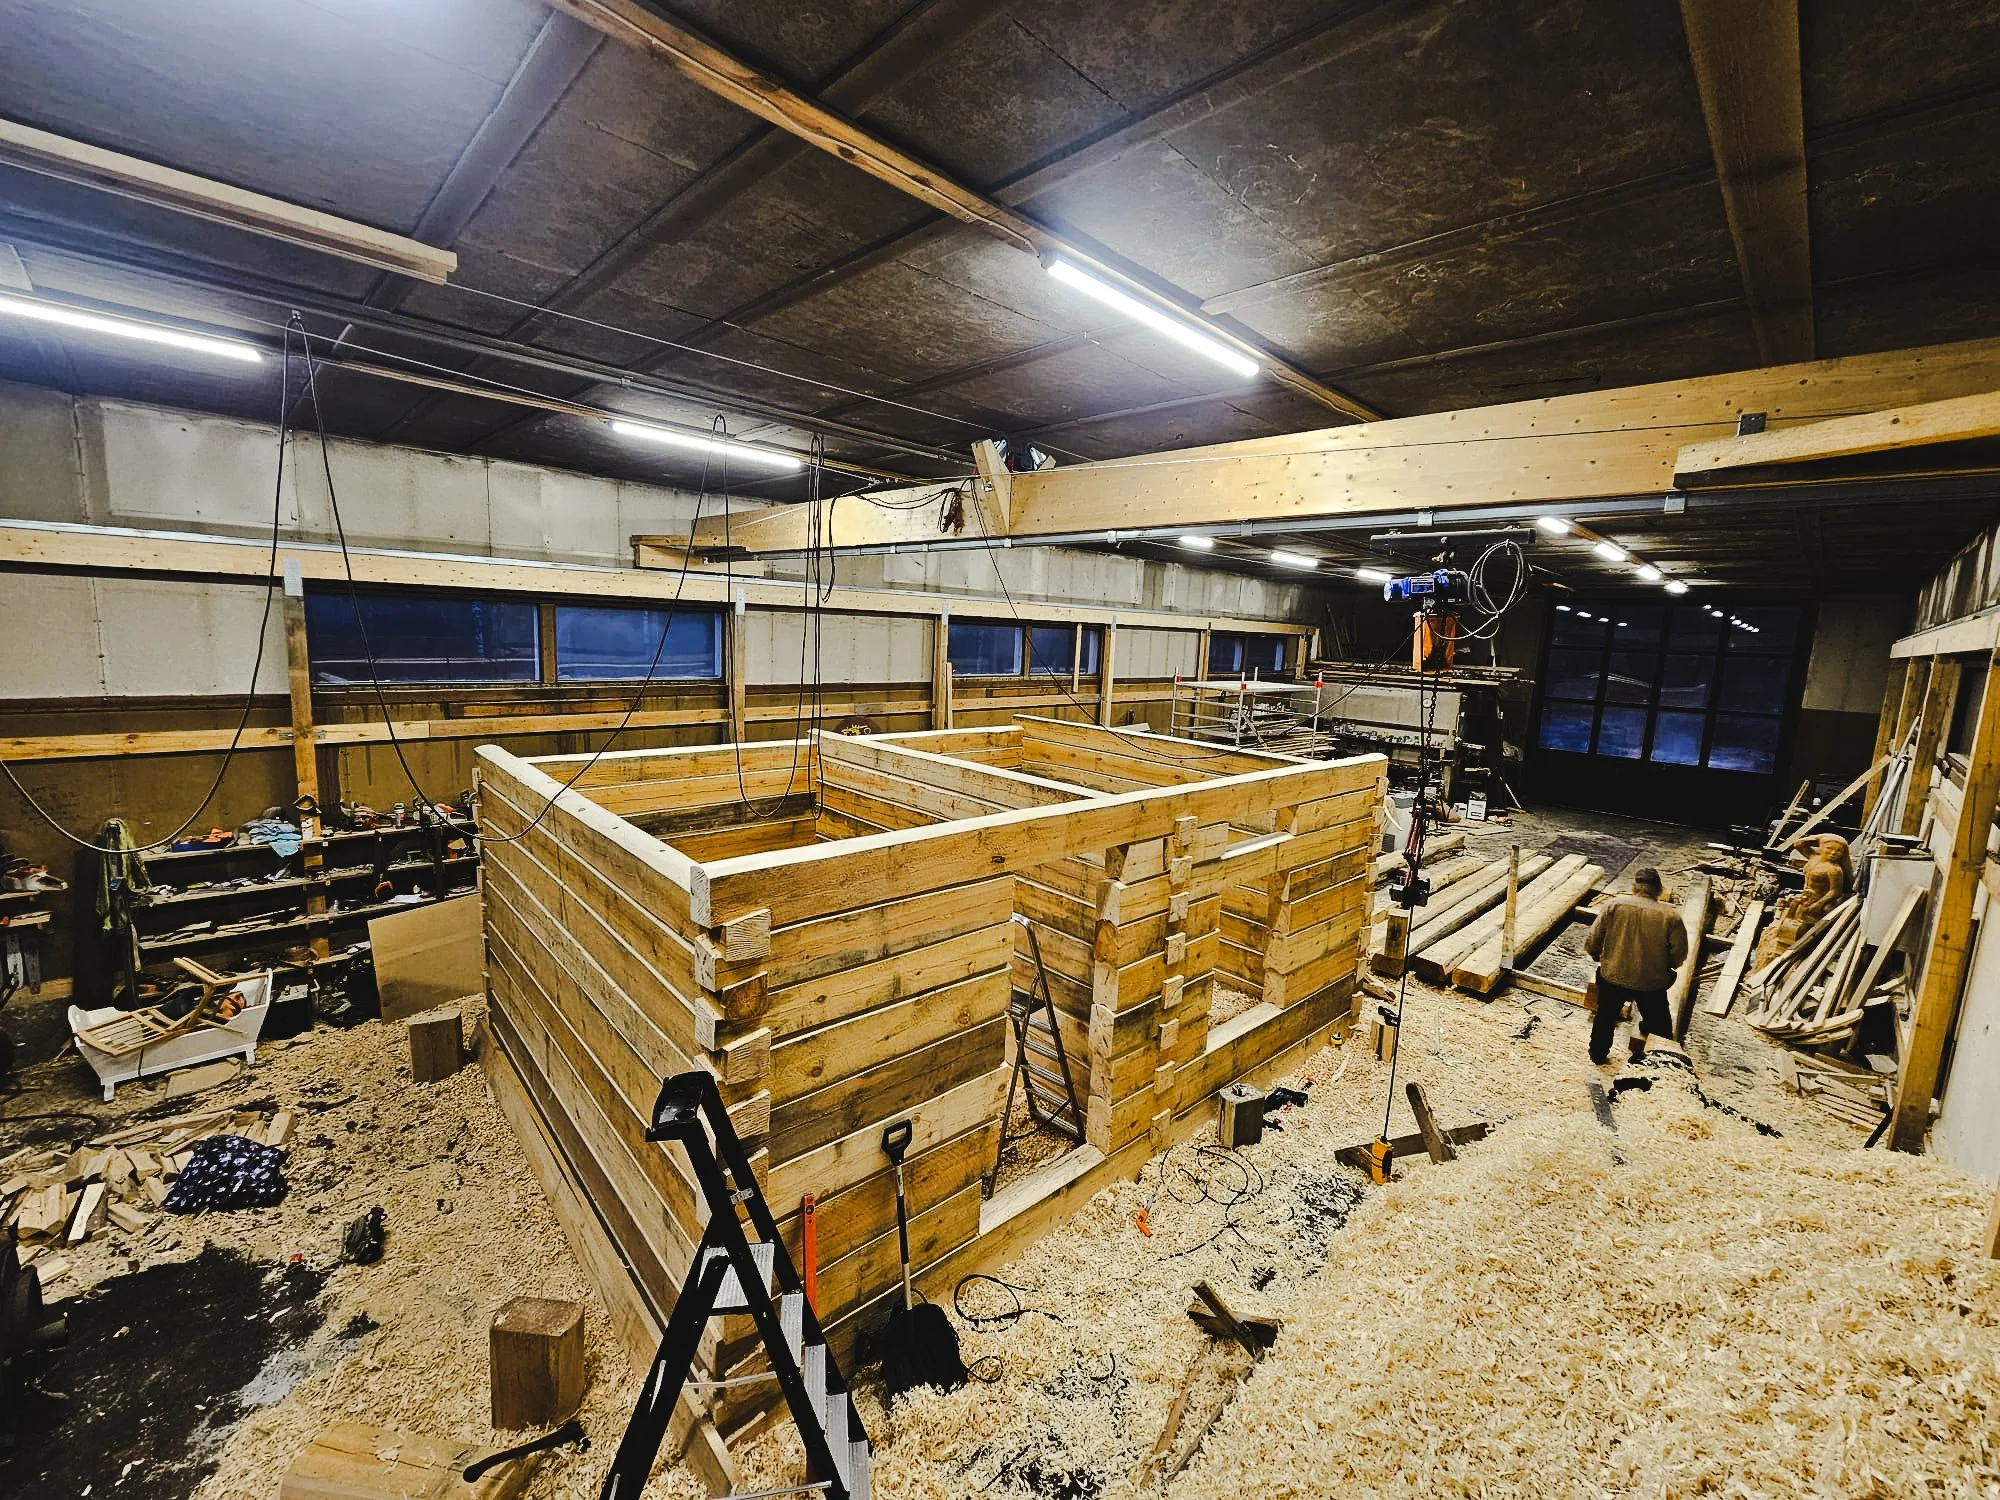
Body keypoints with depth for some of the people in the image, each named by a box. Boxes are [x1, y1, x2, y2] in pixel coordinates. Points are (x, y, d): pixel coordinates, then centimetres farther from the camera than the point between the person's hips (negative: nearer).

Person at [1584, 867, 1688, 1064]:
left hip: (1613, 977, 1)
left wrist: (1600, 957, 12)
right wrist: (1663, 967, 14)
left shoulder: (1614, 904, -9)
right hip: (1652, 983, -1)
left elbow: (1592, 940, -8)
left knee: (1605, 1017, 22)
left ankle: (1598, 1054, 35)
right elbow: (1679, 954, -7)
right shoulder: (1671, 916, -9)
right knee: (1657, 1021, 25)